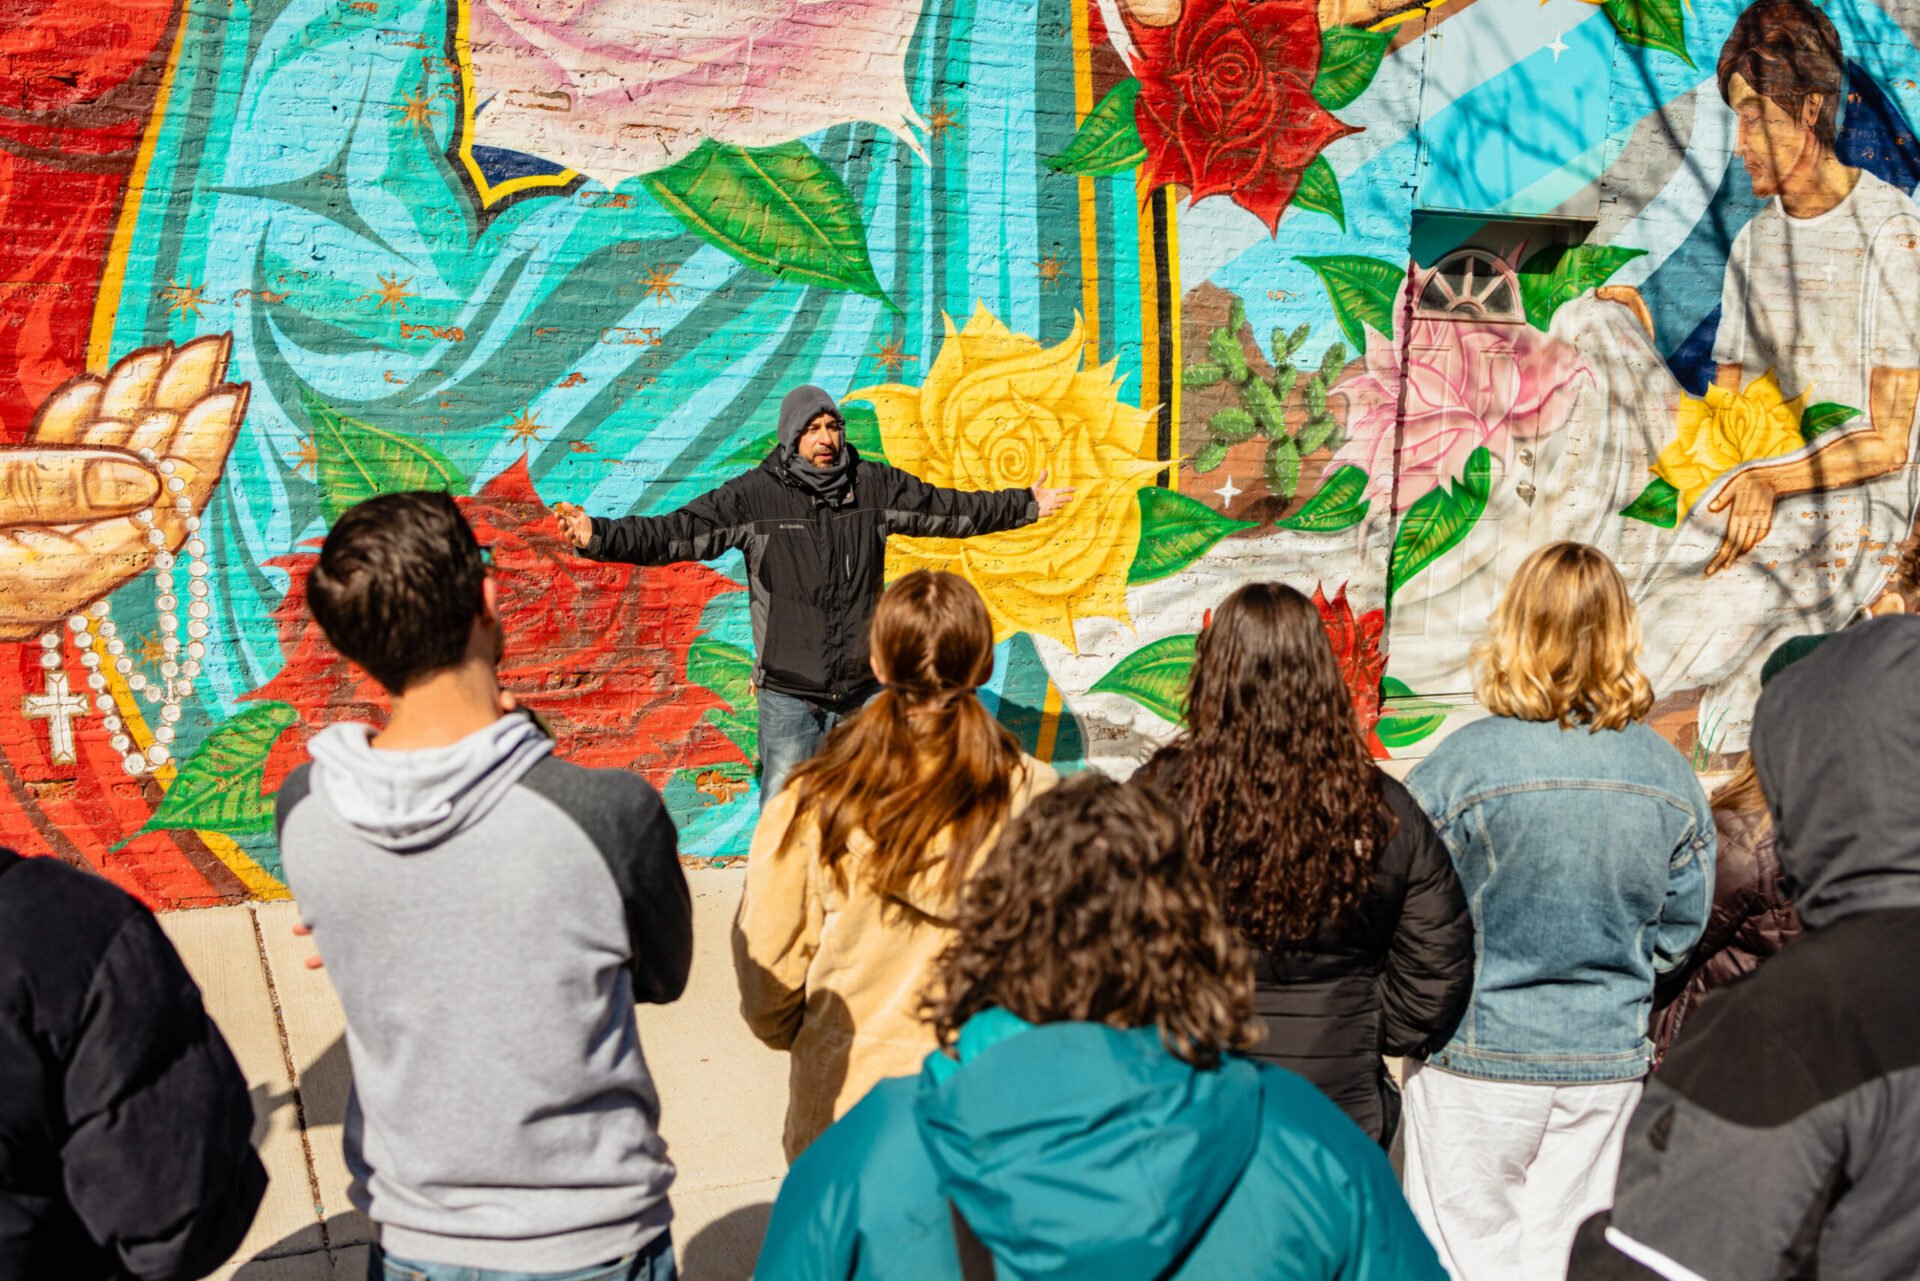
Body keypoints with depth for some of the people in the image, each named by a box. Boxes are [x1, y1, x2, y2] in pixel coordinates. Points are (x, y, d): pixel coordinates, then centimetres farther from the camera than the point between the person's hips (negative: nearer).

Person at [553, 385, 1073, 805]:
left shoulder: (875, 485, 3)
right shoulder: (753, 496, -7)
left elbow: (948, 508, 14)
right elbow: (673, 533, -11)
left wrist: (1026, 505, 18)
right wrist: (599, 535, -23)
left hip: (865, 691, 3)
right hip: (790, 695, -3)